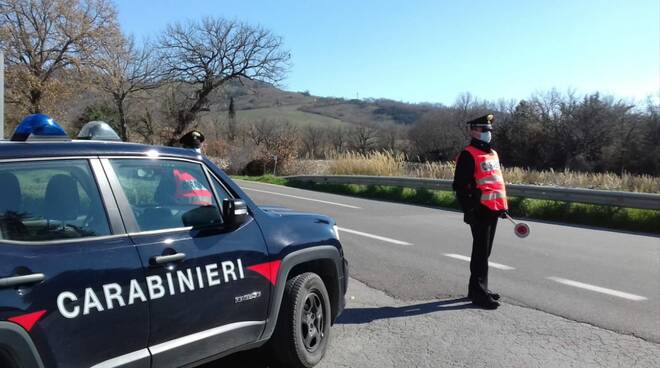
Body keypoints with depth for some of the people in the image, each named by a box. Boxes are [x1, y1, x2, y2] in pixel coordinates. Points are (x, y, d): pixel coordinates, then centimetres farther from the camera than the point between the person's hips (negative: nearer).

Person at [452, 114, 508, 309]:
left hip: (493, 209, 9)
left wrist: (503, 205, 22)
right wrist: (468, 210, -19)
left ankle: (478, 288, 27)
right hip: (480, 211, -9)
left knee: (484, 251, 16)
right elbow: (460, 185, -15)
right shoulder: (468, 155, -10)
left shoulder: (493, 153, 17)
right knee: (481, 252, -5)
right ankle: (479, 293, 2)